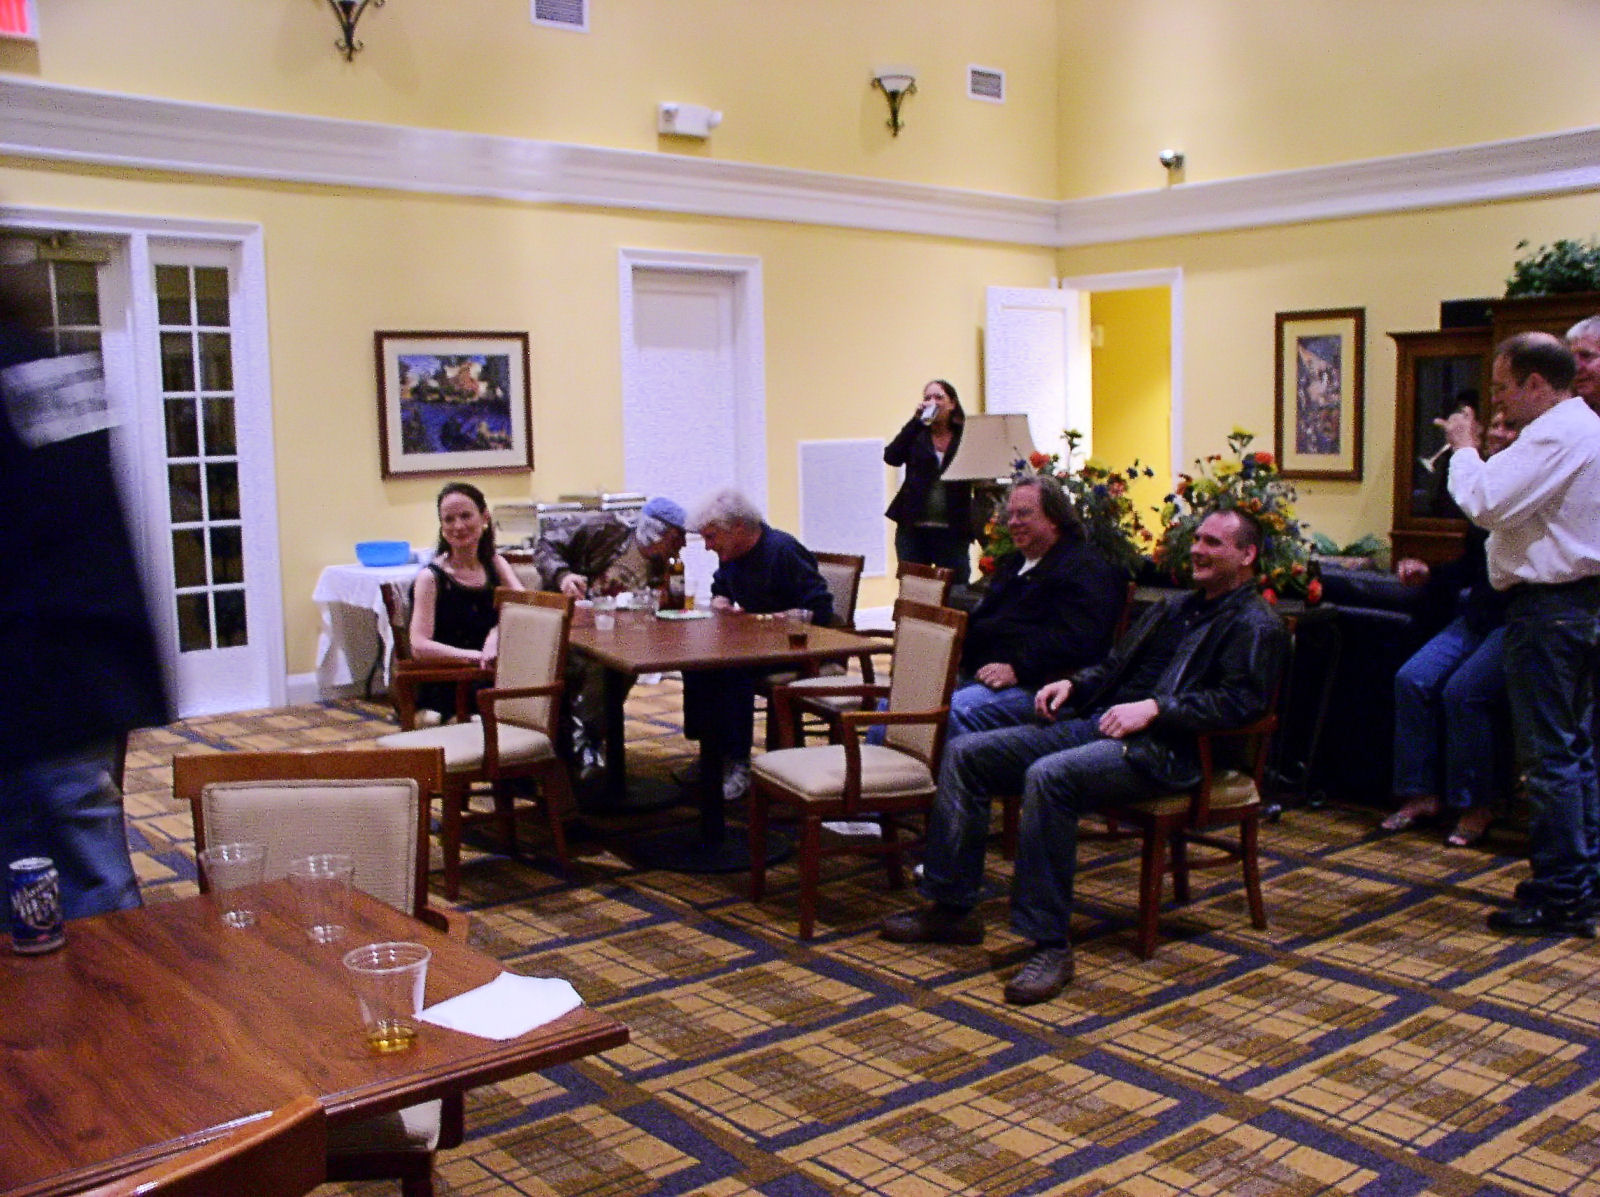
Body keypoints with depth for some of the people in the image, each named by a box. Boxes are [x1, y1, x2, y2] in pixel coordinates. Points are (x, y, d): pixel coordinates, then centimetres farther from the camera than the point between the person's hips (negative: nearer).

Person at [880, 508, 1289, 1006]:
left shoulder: (1257, 627, 2)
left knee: (1048, 776, -37)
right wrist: (1073, 684, 10)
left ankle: (1050, 942, -29)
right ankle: (951, 908, -1)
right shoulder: (1174, 609, 29)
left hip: (1162, 749, -9)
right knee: (964, 754, -4)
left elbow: (1241, 702, -13)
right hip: (1096, 723, 9)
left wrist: (1155, 708, -20)